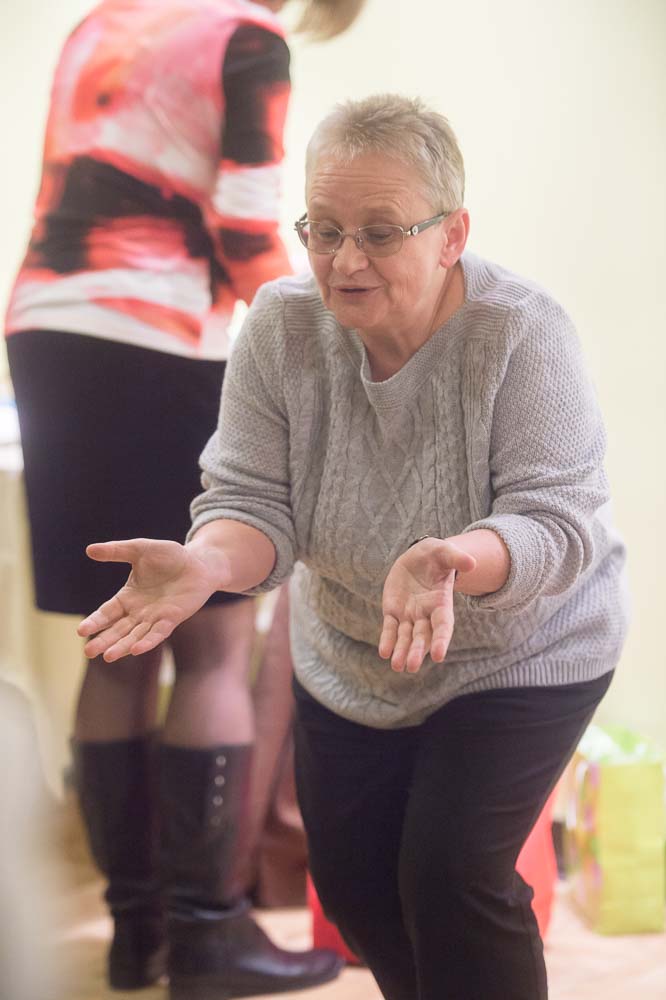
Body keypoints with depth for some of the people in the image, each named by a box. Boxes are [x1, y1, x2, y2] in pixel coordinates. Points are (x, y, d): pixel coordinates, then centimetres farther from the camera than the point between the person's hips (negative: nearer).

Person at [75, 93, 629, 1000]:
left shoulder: (523, 333, -25)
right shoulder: (281, 324, -15)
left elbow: (558, 522, -28)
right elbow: (254, 500, -16)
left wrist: (455, 562, -51)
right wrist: (207, 563, -41)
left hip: (519, 655, -4)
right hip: (349, 659, 4)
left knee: (449, 875, -16)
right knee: (349, 883, 10)